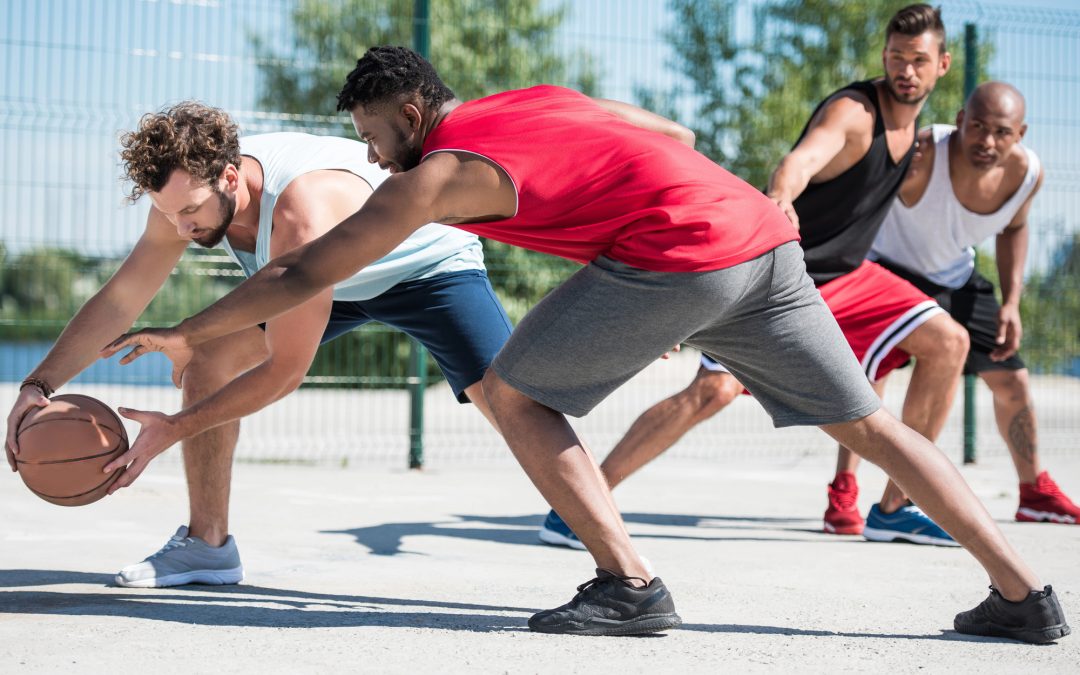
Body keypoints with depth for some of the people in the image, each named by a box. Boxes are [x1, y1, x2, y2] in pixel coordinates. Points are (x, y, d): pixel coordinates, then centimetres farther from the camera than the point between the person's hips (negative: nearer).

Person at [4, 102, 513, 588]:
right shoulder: (187, 190, -21)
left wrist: (175, 429, -30)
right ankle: (208, 545, 3)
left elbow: (285, 371, -35)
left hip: (429, 264, -7)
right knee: (208, 358, -7)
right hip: (336, 277, 7)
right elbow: (119, 300, -11)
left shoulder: (300, 214, -43)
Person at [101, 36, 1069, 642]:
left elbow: (303, 277, 6)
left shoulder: (438, 174, 3)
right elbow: (668, 143, 30)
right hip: (767, 237, 8)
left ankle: (629, 587, 0)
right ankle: (1024, 593, 13)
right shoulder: (537, 100, 24)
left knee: (515, 394, 5)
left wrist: (186, 336, 16)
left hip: (679, 254, -8)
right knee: (867, 423, 15)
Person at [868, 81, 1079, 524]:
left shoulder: (1027, 172, -18)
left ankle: (1035, 491, 32)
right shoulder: (922, 156, -36)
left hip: (954, 279, 6)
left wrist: (1011, 301, -3)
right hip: (887, 267, -6)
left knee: (1012, 381, 12)